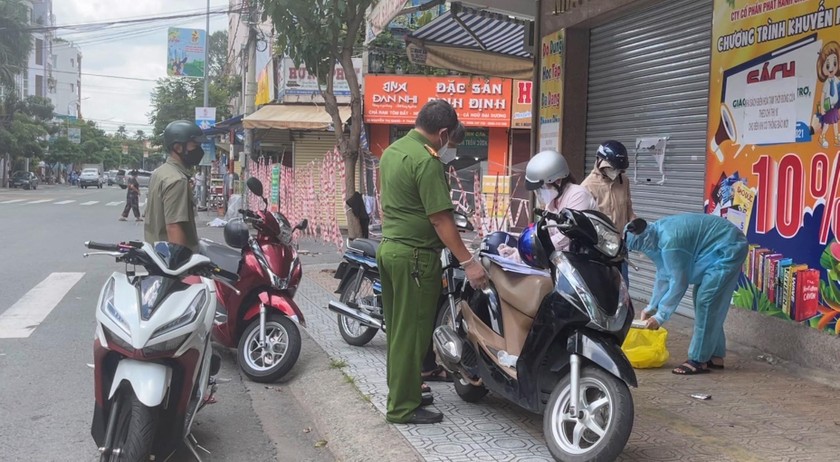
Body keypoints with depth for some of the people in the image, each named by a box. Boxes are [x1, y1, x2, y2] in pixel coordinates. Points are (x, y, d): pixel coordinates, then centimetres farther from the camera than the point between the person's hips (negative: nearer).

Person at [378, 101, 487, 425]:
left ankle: (401, 393, 27)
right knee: (412, 333, -1)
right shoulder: (427, 161, -19)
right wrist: (468, 262, -18)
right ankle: (403, 407, 6)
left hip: (388, 248, 10)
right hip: (415, 255, -9)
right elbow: (440, 218, -21)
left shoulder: (392, 150, 10)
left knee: (397, 329, 16)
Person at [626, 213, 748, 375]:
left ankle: (699, 360, -8)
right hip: (718, 250, 10)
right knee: (707, 302, 12)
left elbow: (678, 283, -23)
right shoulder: (657, 233, 0)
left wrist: (660, 317, -16)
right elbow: (663, 275, 11)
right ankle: (715, 356, 18)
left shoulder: (670, 241, -30)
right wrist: (651, 306, 14)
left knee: (706, 301, -12)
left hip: (728, 248, -10)